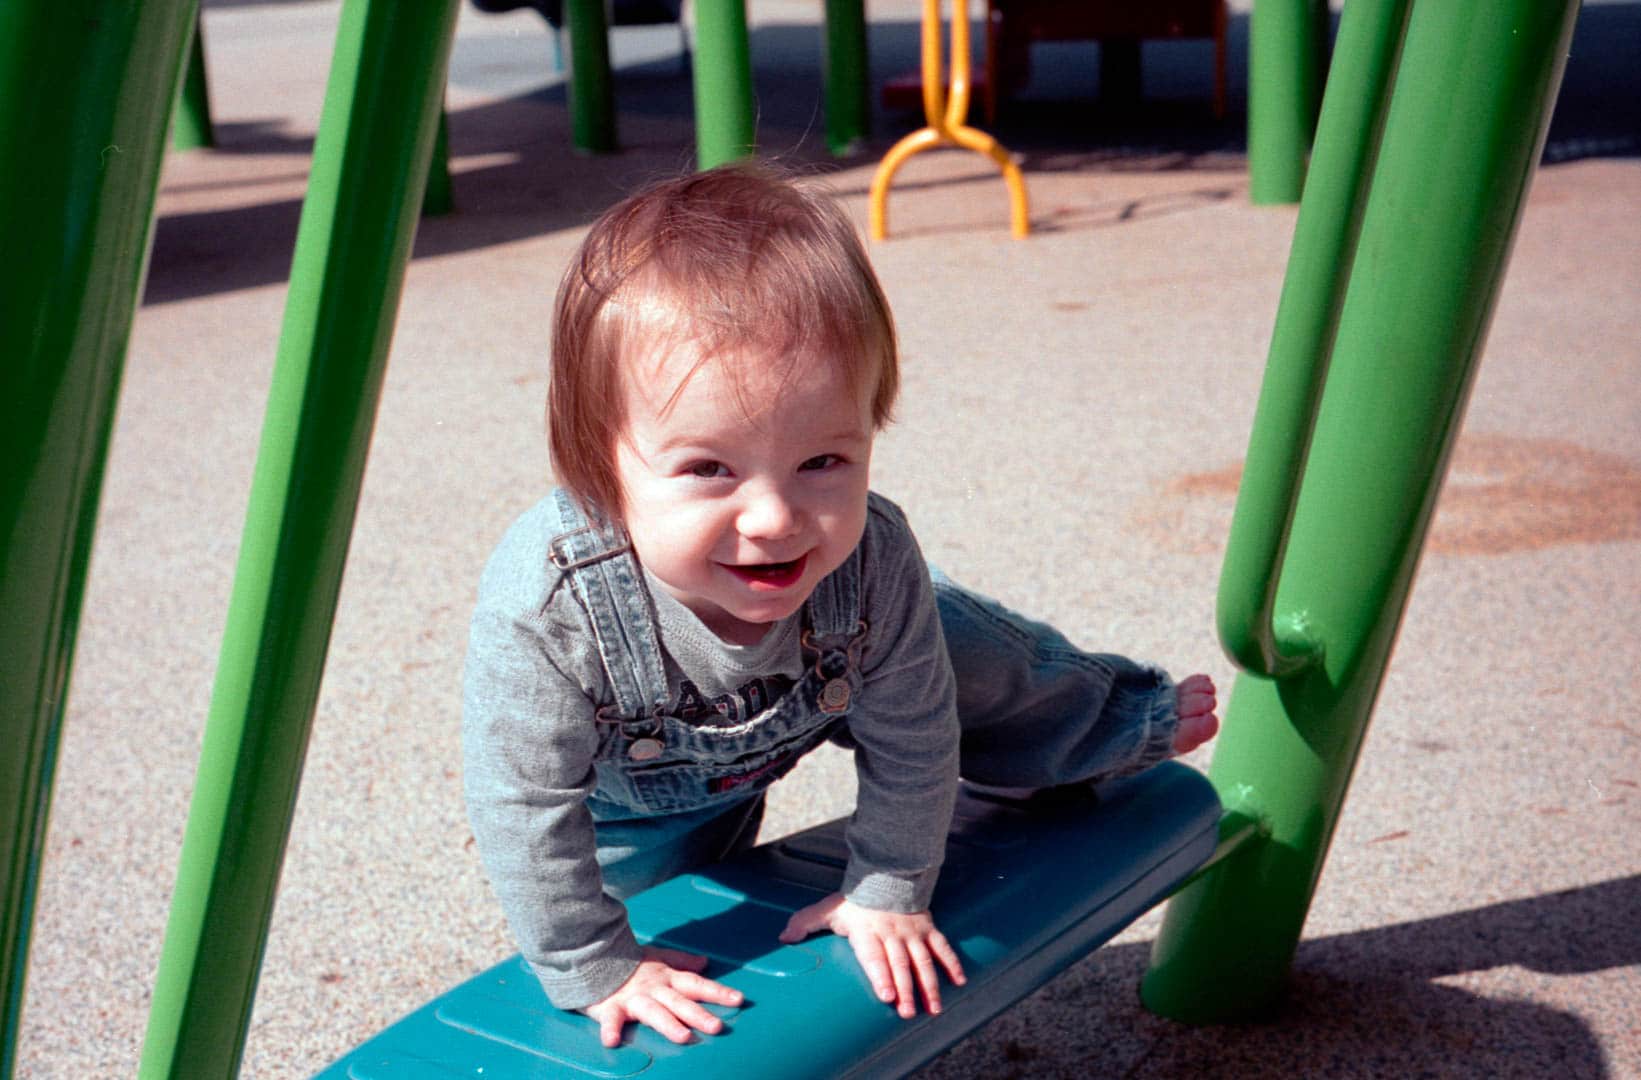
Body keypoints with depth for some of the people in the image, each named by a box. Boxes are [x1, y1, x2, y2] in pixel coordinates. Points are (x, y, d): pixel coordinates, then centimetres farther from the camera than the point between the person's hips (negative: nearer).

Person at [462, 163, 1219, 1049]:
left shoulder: (874, 560, -41)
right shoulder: (540, 610, -49)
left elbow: (910, 741, -22)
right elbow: (525, 809, -34)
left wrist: (889, 891, -11)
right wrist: (599, 970, -24)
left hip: (842, 682, 2)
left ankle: (1131, 716, 49)